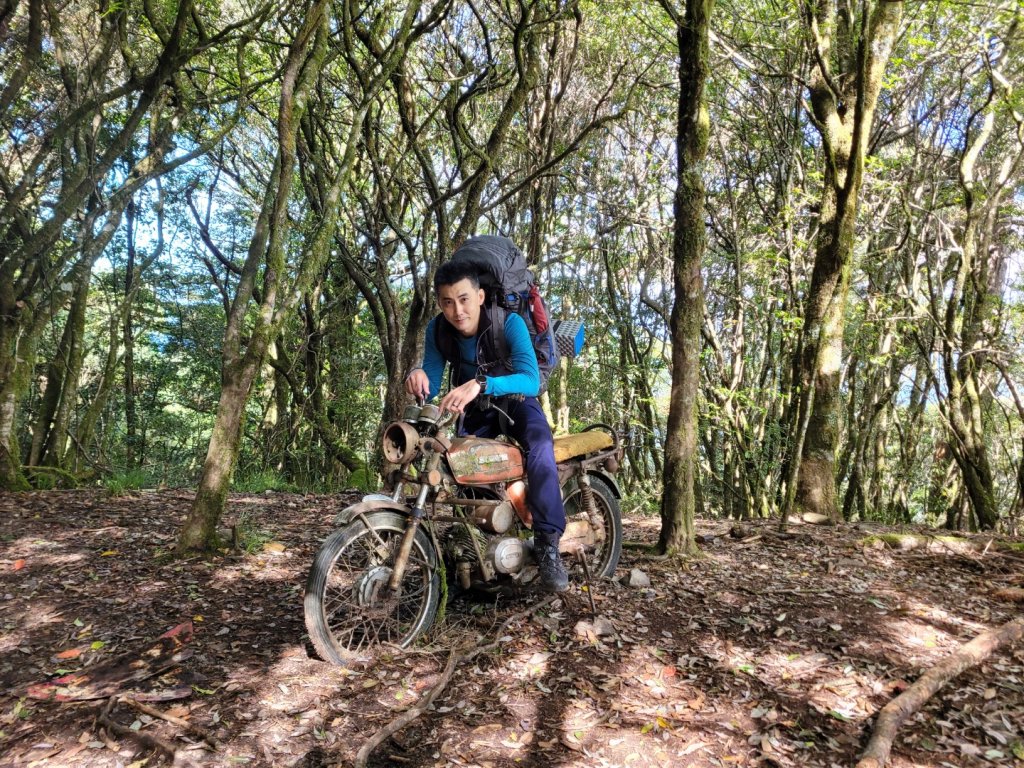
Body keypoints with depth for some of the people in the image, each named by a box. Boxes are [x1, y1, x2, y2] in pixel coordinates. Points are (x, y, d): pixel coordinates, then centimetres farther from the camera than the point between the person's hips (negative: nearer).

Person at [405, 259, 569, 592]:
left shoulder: (509, 323, -27)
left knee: (540, 446, -33)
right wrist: (419, 375, -37)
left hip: (516, 400, -4)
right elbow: (431, 391, -12)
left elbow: (531, 380, -41)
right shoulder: (437, 330, -15)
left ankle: (547, 543, -34)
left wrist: (480, 384, -57)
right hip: (474, 410, 4)